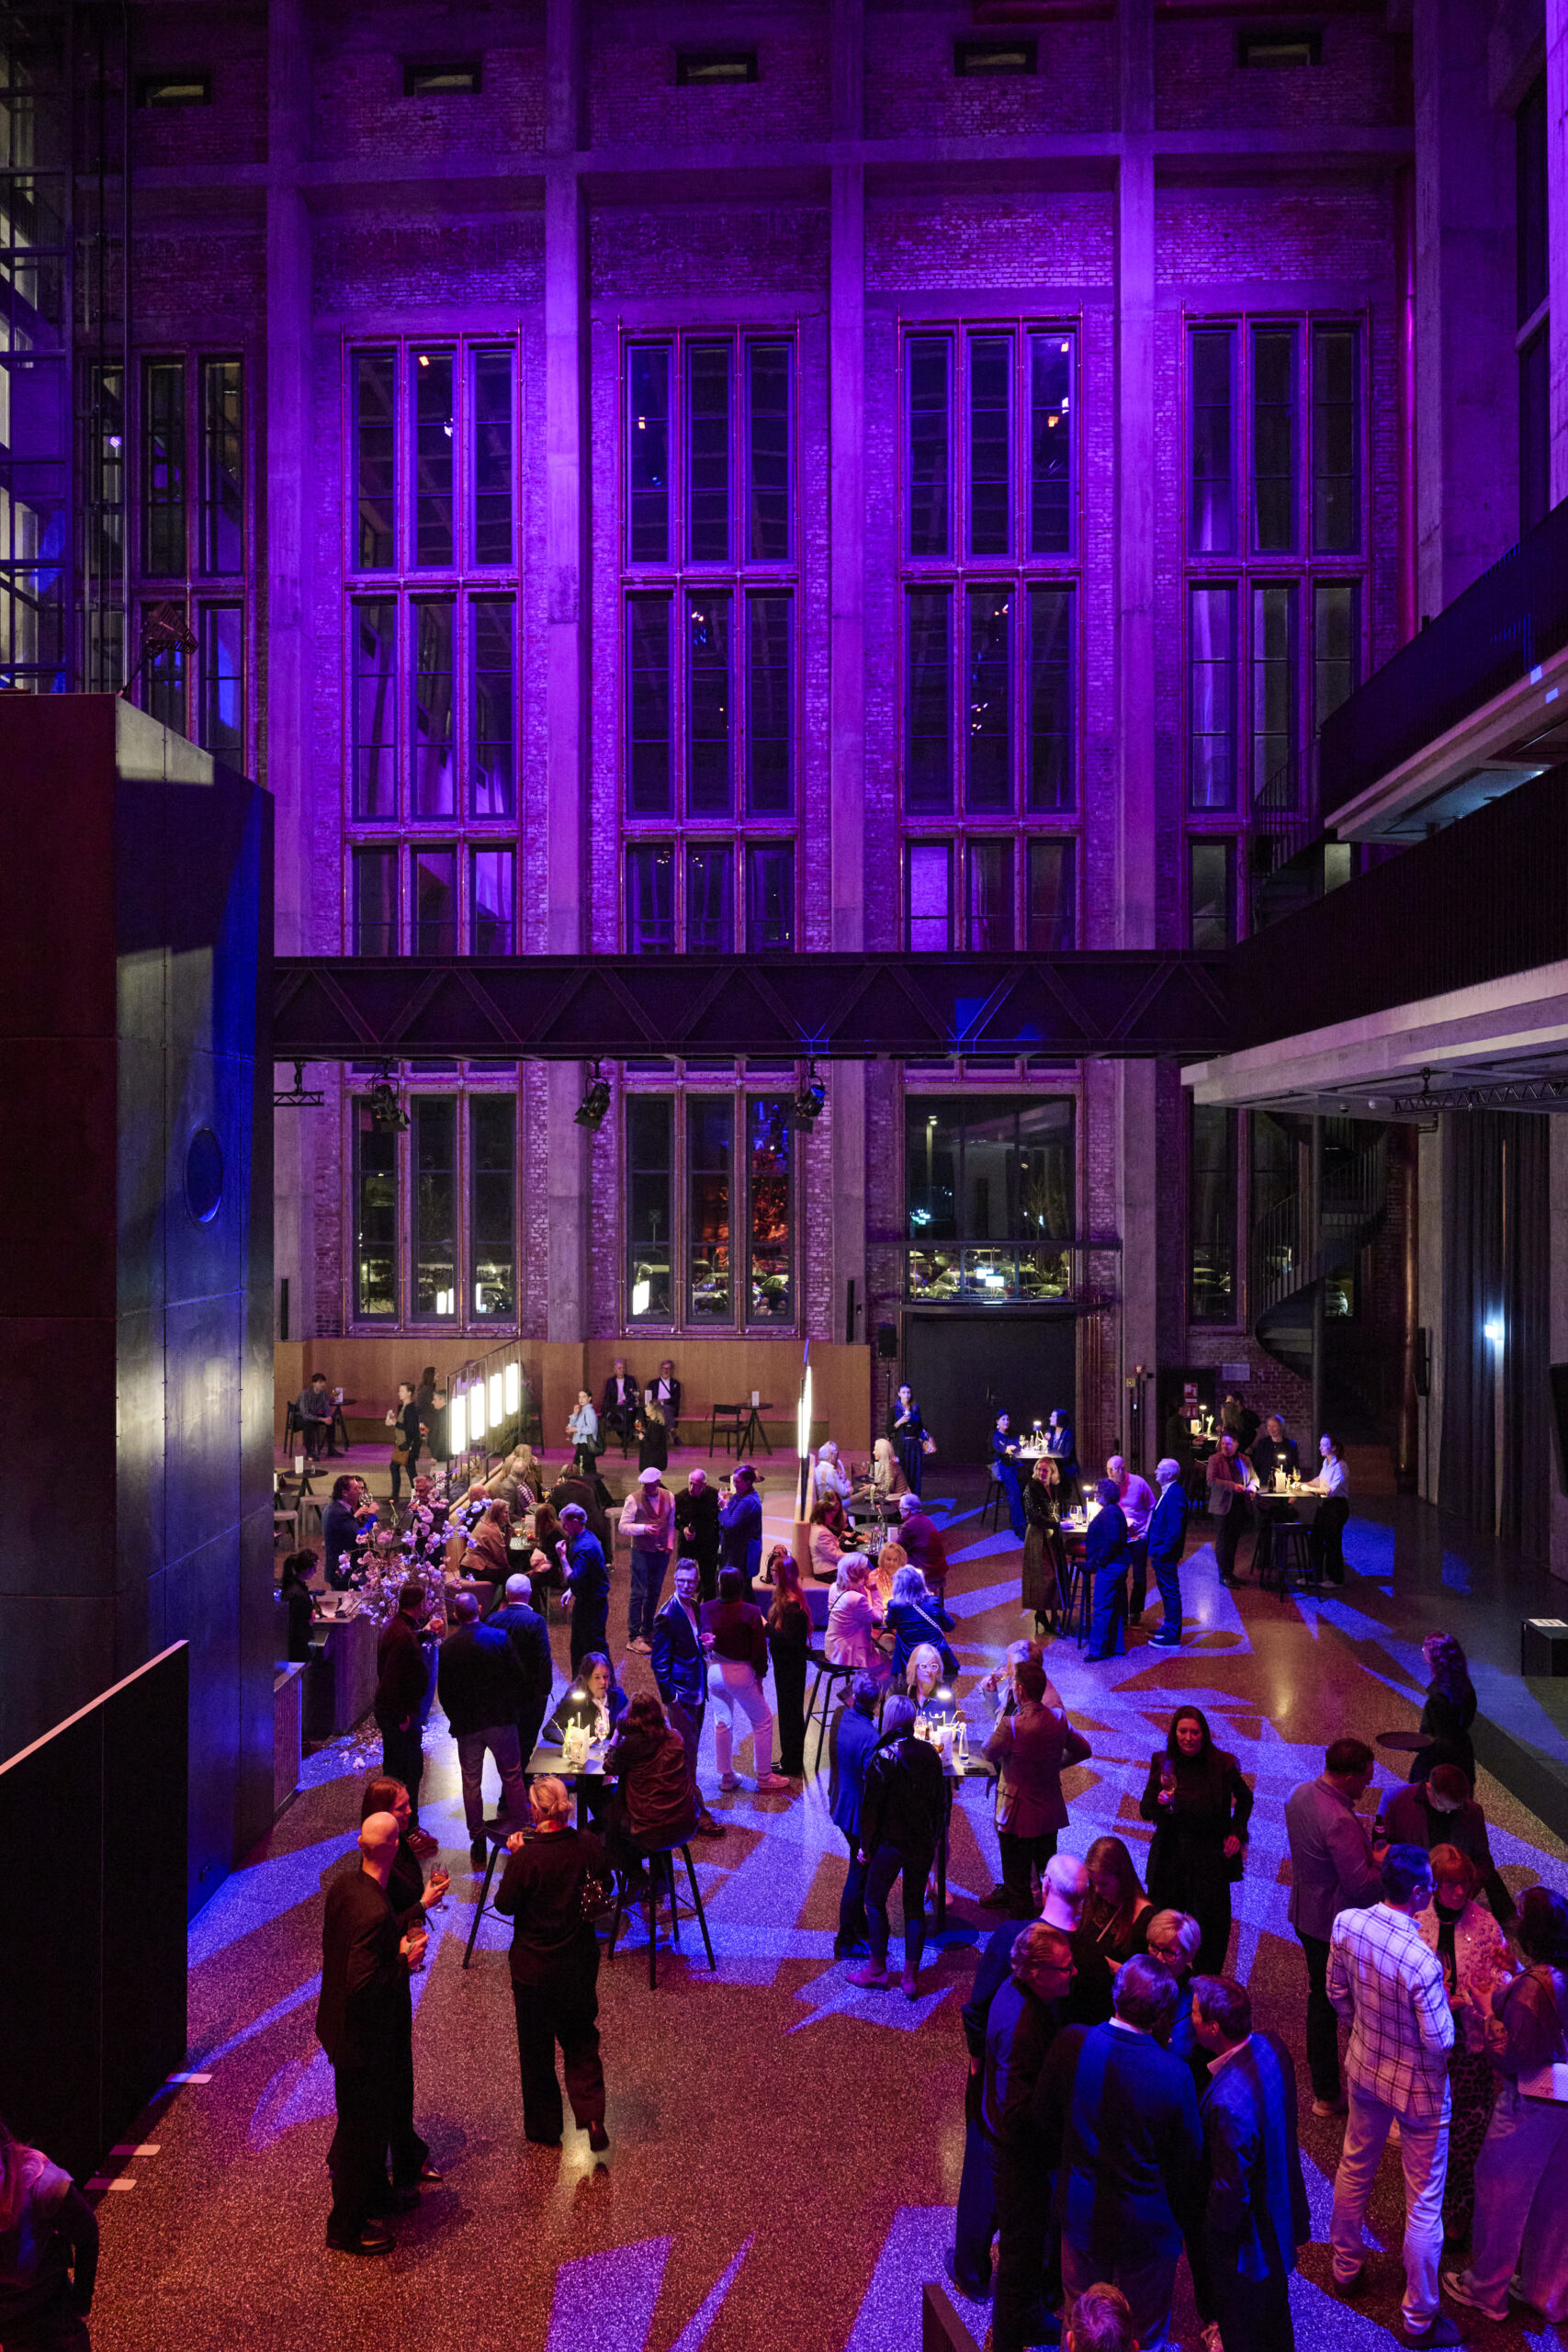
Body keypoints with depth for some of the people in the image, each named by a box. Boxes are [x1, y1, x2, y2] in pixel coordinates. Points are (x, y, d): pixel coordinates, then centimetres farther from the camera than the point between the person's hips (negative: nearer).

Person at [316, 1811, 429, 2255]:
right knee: (362, 2126, 12)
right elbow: (363, 1985, -34)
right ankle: (347, 2226, 30)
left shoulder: (343, 1885, -6)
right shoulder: (375, 1913, -35)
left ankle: (375, 2192, 48)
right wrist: (405, 1959, -20)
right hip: (363, 2036, -9)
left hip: (340, 2023, 9)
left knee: (375, 2115, 28)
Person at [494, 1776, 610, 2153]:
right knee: (581, 2041, 21)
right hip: (581, 1962, 4)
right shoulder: (588, 1844, -14)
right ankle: (592, 2116, 8)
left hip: (535, 1968, -3)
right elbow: (603, 1888, 2)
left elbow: (504, 1904, -12)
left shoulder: (527, 1857, -26)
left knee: (536, 2050, 17)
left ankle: (544, 2130, 31)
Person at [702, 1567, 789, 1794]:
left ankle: (726, 1777, 25)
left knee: (722, 1723, 18)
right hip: (741, 1673, -4)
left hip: (714, 1671, 4)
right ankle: (764, 1777, 17)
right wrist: (760, 1673, 0)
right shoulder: (751, 1612, -18)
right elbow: (759, 1647, -12)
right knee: (762, 1722, 12)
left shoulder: (706, 1609, -10)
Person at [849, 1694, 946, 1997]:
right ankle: (911, 1977, 17)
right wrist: (932, 1837, 16)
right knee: (915, 1906, 14)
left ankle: (877, 1969, 22)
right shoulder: (930, 1753, -4)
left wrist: (866, 1846, -1)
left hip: (891, 1844, -5)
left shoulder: (883, 1759, -20)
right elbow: (941, 1799, 4)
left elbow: (870, 1807, -14)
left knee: (875, 1902, 14)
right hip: (924, 1844, 5)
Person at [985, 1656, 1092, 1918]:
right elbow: (1084, 1750, 7)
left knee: (1017, 1882, 8)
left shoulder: (1011, 1725, -26)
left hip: (1018, 1815, -6)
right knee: (1049, 1873, 23)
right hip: (1051, 1812, 6)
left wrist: (1001, 1719, 0)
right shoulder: (1058, 1719, -7)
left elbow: (989, 1754, -9)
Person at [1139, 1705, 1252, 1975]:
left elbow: (1245, 1798, 15)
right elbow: (1145, 1811, -1)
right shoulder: (1162, 1763, -2)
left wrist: (1237, 1832, 4)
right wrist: (1160, 1802, -21)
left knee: (1212, 1927, 4)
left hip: (1211, 1859, -1)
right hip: (1169, 1858, 1)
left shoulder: (1221, 1764, -5)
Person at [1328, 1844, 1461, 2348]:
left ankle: (1345, 2267, 49)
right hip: (1419, 2088, -6)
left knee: (1355, 2168, 27)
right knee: (1424, 2202, 15)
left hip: (1365, 2068, 6)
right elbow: (1440, 2041, -24)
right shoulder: (1423, 1962, -36)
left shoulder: (1347, 1924, -17)